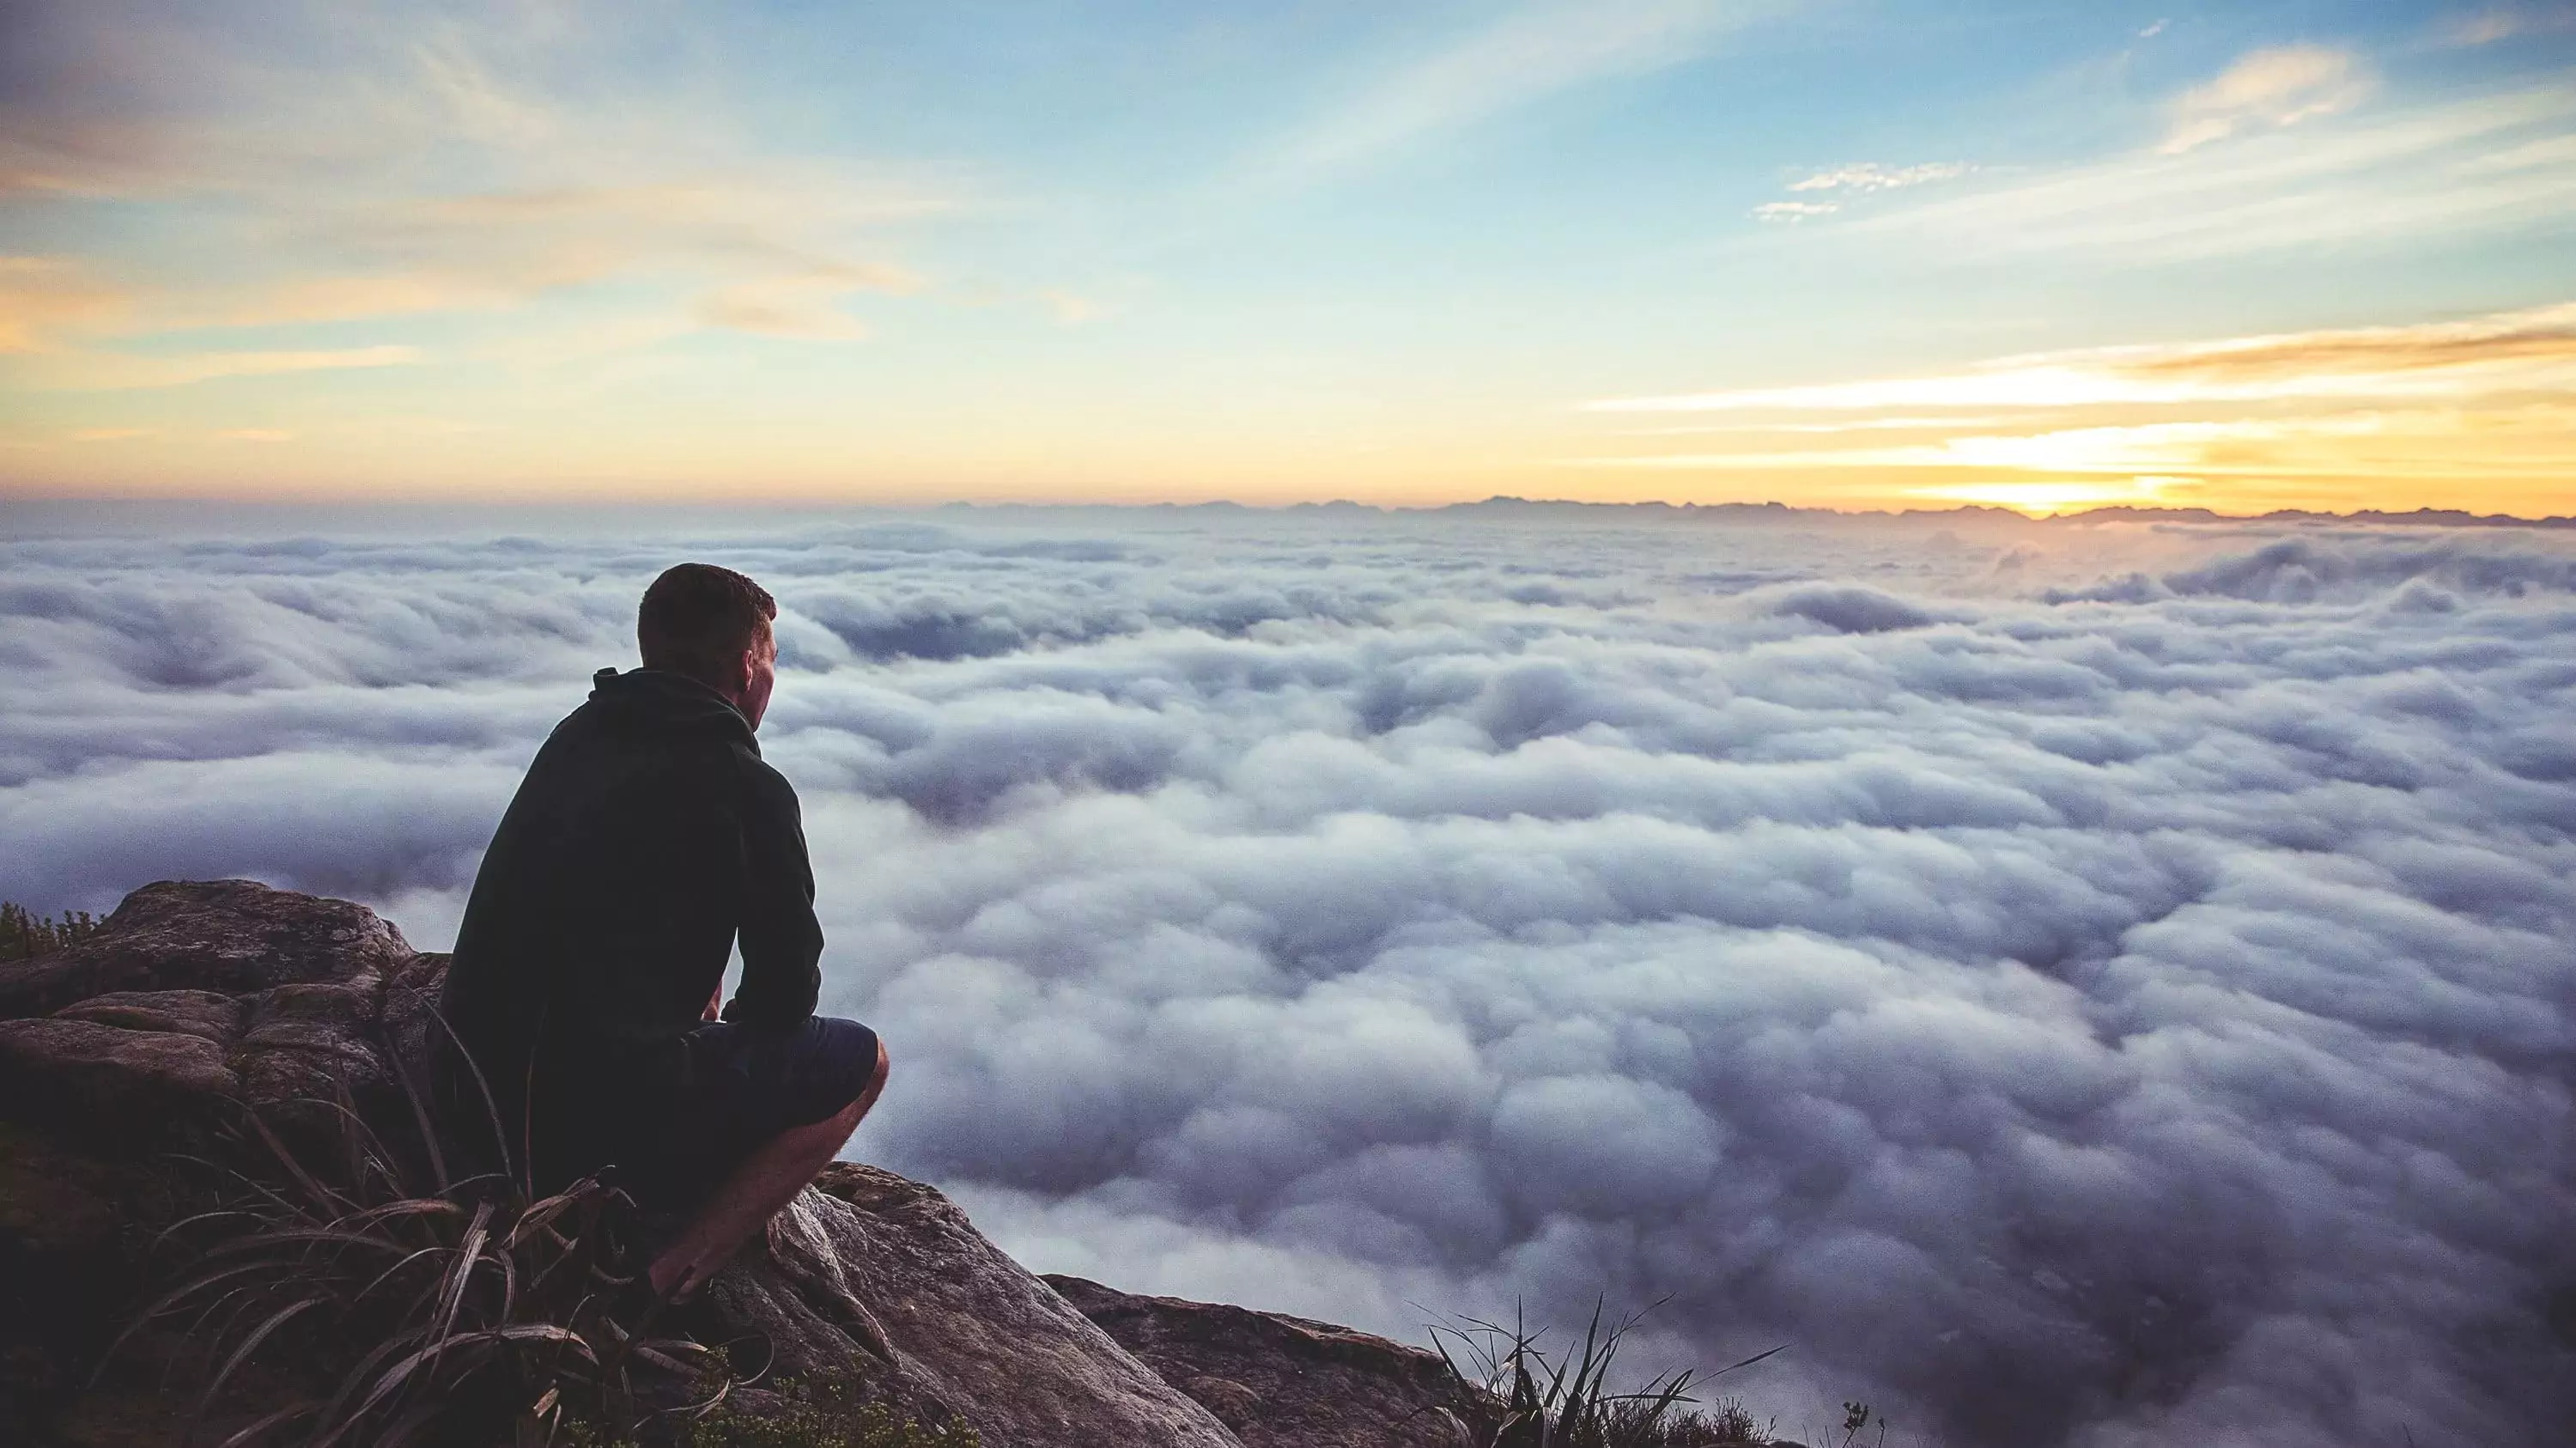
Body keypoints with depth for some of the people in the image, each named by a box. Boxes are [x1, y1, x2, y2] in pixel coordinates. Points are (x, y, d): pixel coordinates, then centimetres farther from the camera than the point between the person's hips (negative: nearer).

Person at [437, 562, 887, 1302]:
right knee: (860, 1060, 8)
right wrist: (737, 1027, 17)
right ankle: (667, 1273, -2)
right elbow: (787, 995, -4)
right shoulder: (747, 787, -13)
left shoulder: (577, 734, 8)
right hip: (606, 1116, -7)